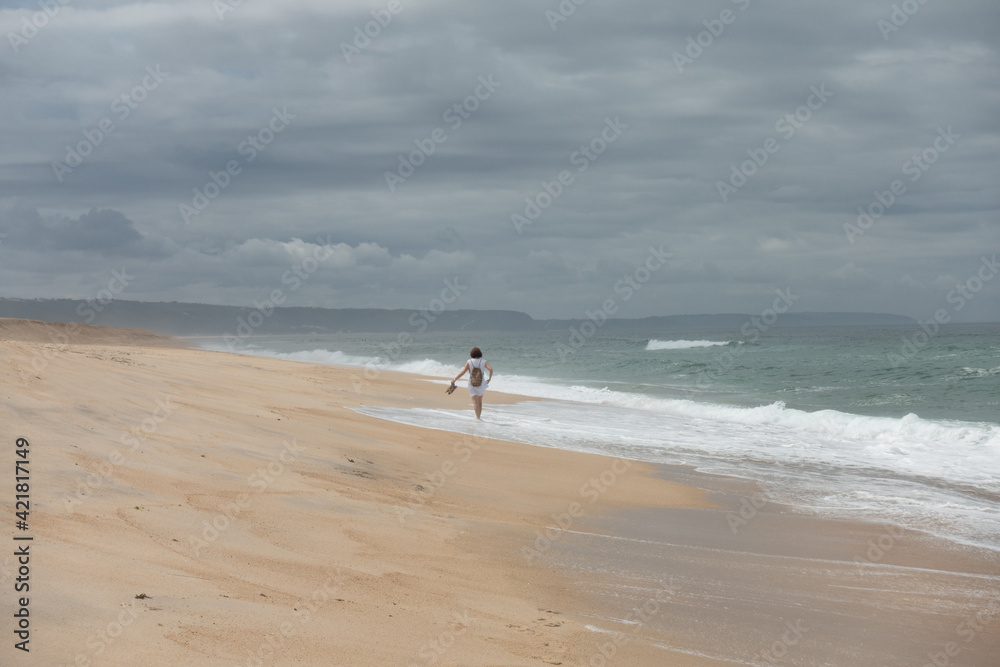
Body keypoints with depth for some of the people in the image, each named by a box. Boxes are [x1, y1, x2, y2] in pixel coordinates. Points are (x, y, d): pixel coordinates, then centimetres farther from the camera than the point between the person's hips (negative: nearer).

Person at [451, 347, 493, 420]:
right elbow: (491, 369, -17)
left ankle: (478, 417, -20)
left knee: (475, 402, -4)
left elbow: (463, 372, -13)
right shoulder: (484, 361, -4)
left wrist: (454, 380, -7)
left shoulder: (469, 362, -8)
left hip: (472, 384, -2)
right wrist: (489, 378, -1)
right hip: (481, 384, 2)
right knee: (480, 400, 21)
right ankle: (479, 416, 26)